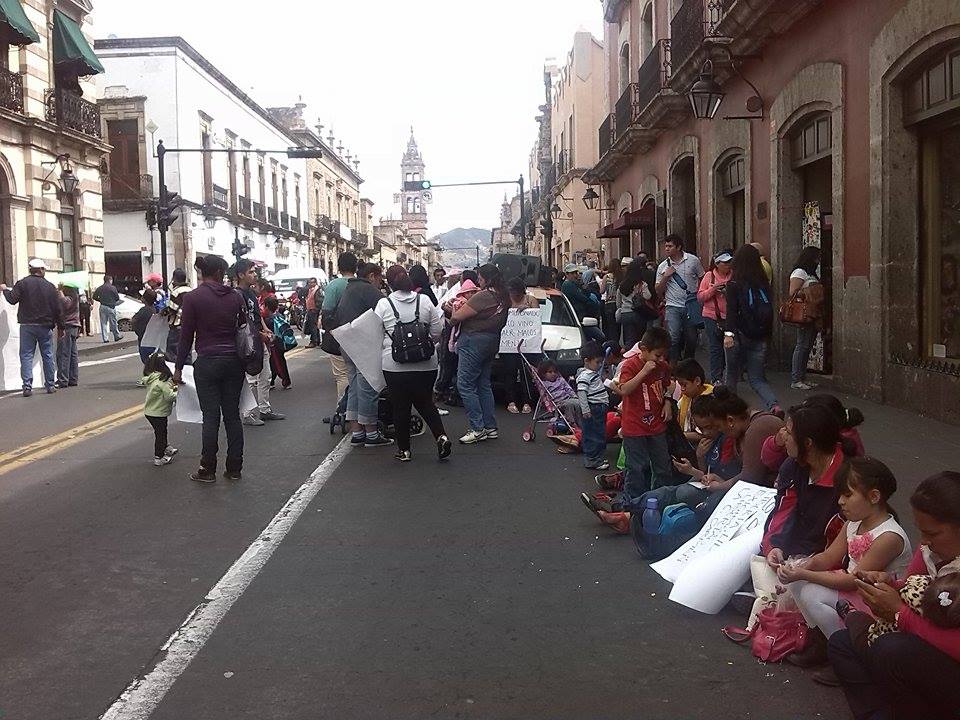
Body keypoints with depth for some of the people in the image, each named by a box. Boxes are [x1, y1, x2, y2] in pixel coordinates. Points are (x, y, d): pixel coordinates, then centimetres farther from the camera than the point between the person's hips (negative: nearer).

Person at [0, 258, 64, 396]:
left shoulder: (22, 283, -4)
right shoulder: (50, 286, 2)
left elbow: (12, 299, -10)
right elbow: (58, 309, 3)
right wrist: (60, 327, 11)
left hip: (27, 325, -1)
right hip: (45, 326, 1)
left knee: (26, 355, 1)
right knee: (47, 355, 9)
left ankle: (27, 386, -7)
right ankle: (50, 385, 14)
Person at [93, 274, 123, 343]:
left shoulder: (99, 288, 6)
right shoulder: (112, 288, -7)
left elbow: (94, 297, 5)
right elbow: (117, 298, -6)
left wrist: (101, 300, 17)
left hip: (102, 307, 4)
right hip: (111, 307, -4)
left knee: (103, 323, 4)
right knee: (113, 323, 4)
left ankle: (105, 338, 2)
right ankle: (117, 336, 12)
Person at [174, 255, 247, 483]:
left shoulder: (192, 298, -6)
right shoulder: (236, 296, 2)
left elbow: (186, 336, -4)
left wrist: (179, 368, 3)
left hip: (207, 363, -3)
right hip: (234, 362, 3)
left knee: (210, 416, 1)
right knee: (233, 415, 8)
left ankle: (208, 470, 7)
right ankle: (234, 468, 13)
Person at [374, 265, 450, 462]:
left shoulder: (384, 304, -6)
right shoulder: (424, 300, -1)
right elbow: (437, 331, 4)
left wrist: (387, 345, 20)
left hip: (395, 366, -2)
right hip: (426, 364, 2)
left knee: (400, 407, 9)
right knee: (425, 403, 17)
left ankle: (404, 449, 16)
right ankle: (441, 437, -1)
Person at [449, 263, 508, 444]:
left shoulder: (483, 296, -19)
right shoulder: (503, 297, 9)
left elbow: (456, 317, -18)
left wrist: (455, 309, 6)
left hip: (474, 341, -9)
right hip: (492, 341, 10)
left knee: (465, 385, -4)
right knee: (484, 384, 15)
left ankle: (478, 429, -5)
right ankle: (491, 427, 17)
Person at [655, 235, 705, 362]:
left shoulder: (693, 260, 1)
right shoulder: (663, 267, 5)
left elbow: (703, 279, 13)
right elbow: (658, 291, 7)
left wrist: (699, 294, 0)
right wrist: (665, 276, -7)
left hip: (691, 305, 0)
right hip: (673, 306, 0)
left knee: (691, 339, 6)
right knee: (674, 338, -15)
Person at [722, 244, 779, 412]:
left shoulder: (734, 284, -7)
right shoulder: (763, 283, 6)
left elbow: (731, 310, -18)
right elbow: (769, 311, 11)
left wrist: (729, 333, -24)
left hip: (740, 335, -4)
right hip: (760, 338, 4)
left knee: (732, 375, 13)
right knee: (757, 378, 10)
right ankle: (774, 405, -13)